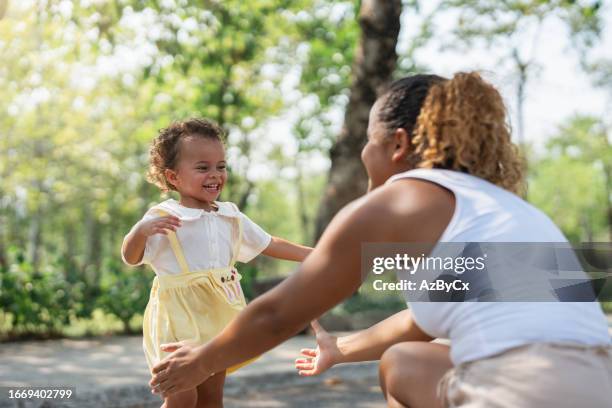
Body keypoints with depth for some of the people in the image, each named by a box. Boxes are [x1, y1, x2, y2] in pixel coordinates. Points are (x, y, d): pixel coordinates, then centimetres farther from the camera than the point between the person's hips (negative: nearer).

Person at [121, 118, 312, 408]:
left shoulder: (230, 217, 7)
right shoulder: (162, 219, -11)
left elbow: (268, 244, 17)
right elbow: (130, 258, -13)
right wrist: (141, 231, -33)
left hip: (217, 319, 6)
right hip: (179, 316, -6)